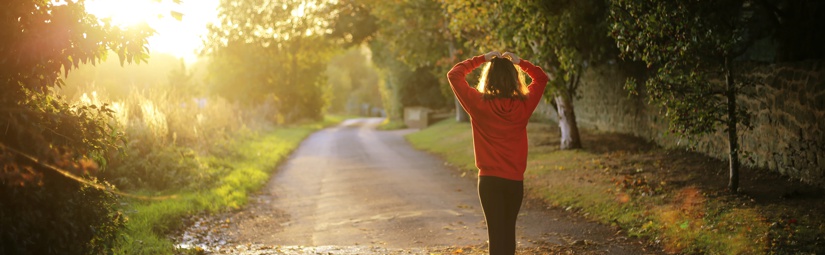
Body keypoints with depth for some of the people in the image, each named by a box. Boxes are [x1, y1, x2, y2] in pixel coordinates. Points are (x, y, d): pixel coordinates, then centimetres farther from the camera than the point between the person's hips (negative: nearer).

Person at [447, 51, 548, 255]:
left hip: (489, 179, -2)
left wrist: (482, 59, 3)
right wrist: (519, 62, 10)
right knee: (509, 230, 16)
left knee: (496, 232, 0)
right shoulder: (524, 105, -4)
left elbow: (454, 75, 0)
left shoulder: (479, 104, -10)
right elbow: (541, 78, 14)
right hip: (515, 180, 2)